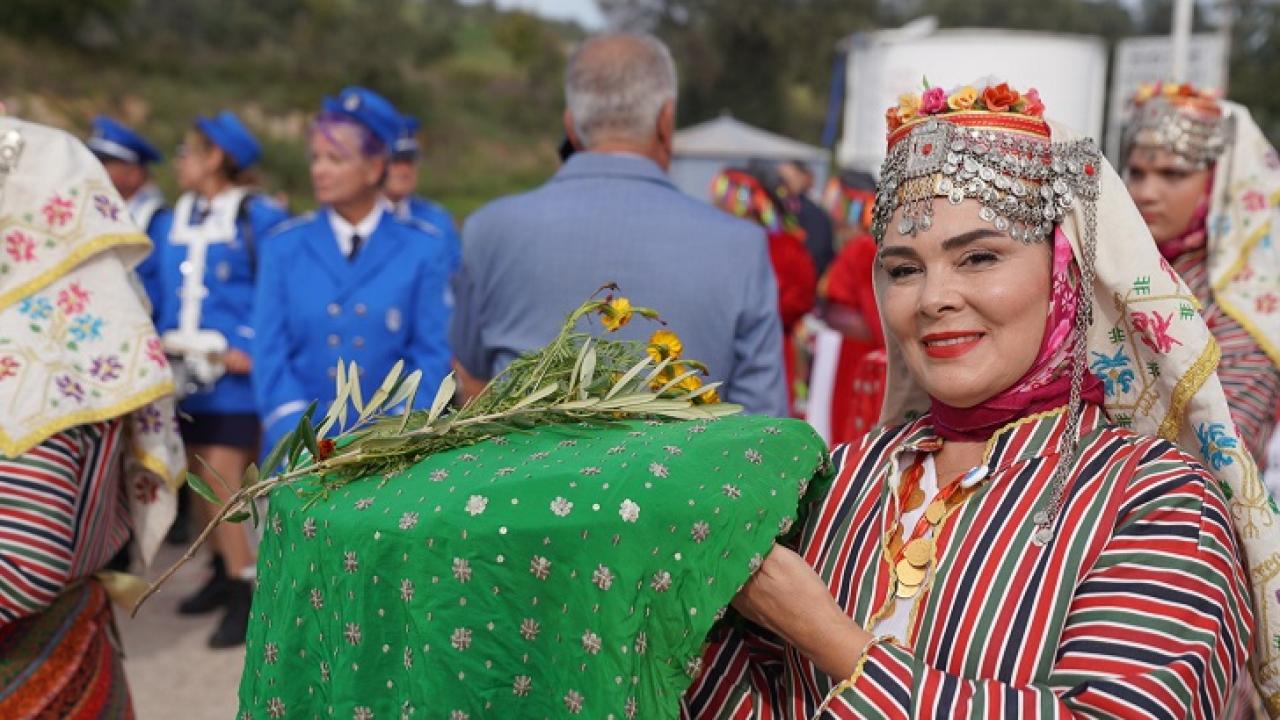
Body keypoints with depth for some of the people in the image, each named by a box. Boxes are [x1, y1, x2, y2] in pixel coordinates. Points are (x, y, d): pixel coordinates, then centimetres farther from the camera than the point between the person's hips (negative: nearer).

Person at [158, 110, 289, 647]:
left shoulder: (260, 218, -9)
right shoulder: (176, 221, 11)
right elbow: (166, 293, 17)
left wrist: (253, 353, -18)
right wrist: (166, 341, 6)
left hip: (233, 372, -7)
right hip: (186, 372, 7)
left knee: (222, 478, -10)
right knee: (200, 476, 13)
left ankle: (245, 591, -2)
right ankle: (224, 570, 27)